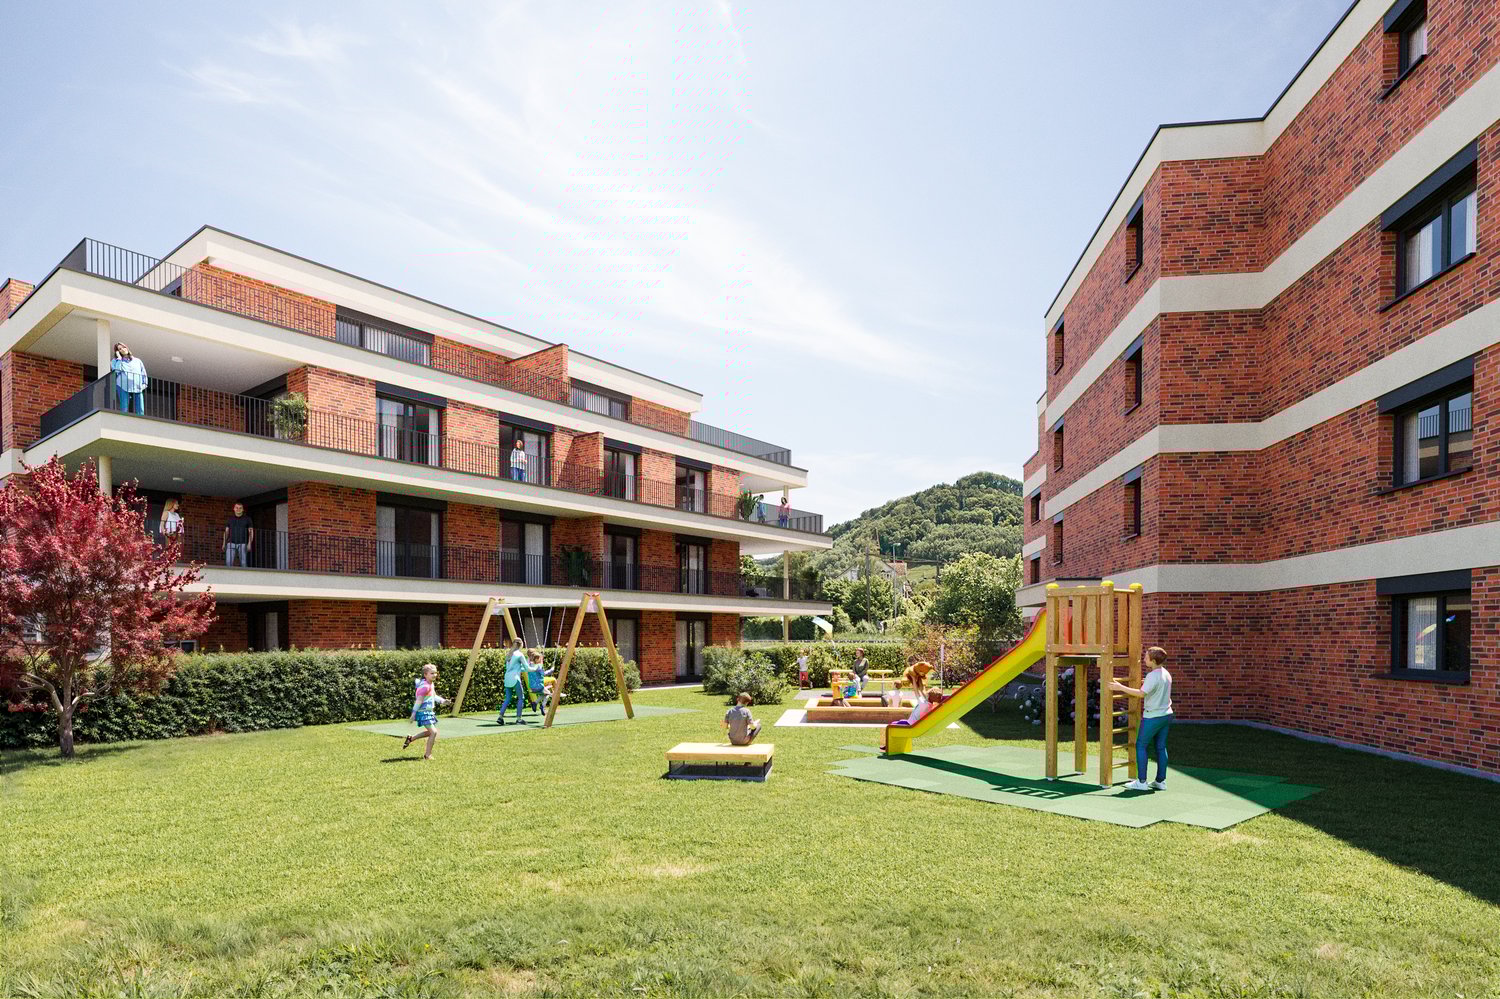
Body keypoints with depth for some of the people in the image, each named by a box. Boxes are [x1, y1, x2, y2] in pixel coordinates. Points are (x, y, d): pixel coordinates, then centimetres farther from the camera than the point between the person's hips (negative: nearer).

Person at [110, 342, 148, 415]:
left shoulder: (137, 360, 23)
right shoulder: (115, 360, 17)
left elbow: (143, 374, 20)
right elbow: (117, 370, -5)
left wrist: (144, 384, 3)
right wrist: (119, 358, 3)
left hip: (137, 388, 2)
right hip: (123, 387, -2)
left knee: (141, 411, -11)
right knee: (124, 410, -12)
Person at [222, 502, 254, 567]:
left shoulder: (247, 519, 8)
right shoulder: (230, 519, 15)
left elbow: (251, 532, 4)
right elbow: (226, 532, 16)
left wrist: (249, 544, -8)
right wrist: (224, 543, 5)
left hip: (242, 544, -2)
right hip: (231, 543, 2)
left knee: (244, 563, -5)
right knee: (228, 562, -11)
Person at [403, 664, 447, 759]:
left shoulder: (431, 684, 11)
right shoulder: (425, 686, -20)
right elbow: (419, 700, -22)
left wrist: (442, 700, 7)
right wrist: (414, 713, -22)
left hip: (429, 712, 10)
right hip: (423, 712, -10)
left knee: (430, 732, 23)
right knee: (433, 732, -13)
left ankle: (410, 739, 37)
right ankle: (427, 755, -3)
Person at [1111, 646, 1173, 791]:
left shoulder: (1153, 676, -21)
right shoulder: (1166, 673, 7)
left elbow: (1141, 693, -24)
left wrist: (1120, 687, -20)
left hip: (1153, 716, -8)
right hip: (1166, 714, 8)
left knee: (1141, 746, 1)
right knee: (1161, 747, 12)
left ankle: (1141, 782, 2)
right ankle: (1161, 781, 16)